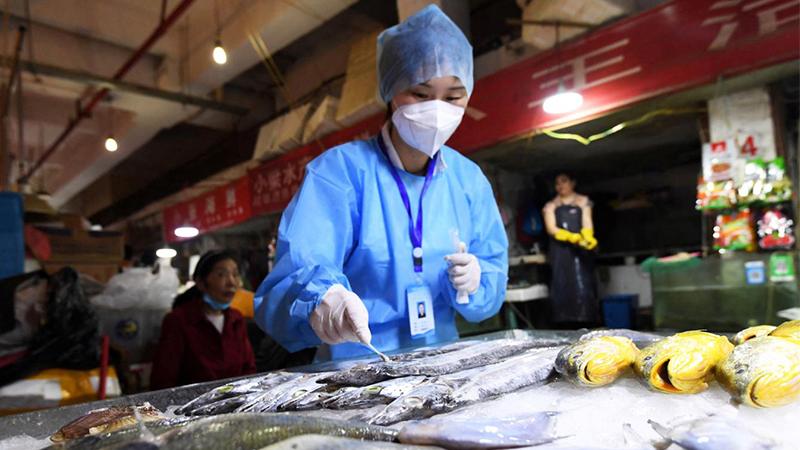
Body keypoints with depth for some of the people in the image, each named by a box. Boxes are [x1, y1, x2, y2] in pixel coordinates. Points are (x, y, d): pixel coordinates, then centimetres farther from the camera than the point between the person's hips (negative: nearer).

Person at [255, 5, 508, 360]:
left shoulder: (469, 178, 4)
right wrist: (324, 301, -40)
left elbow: (493, 277, 8)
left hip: (441, 364, 4)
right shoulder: (339, 170, -10)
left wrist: (474, 283, -13)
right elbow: (296, 273, -20)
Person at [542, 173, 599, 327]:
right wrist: (571, 237, -18)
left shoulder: (583, 201, 15)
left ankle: (586, 327, -6)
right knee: (562, 289, -5)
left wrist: (588, 238, -22)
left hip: (580, 251, -1)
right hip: (560, 252, 1)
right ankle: (567, 330, -4)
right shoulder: (550, 206, 15)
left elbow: (587, 223, 1)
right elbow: (551, 229, 0)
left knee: (583, 285, -8)